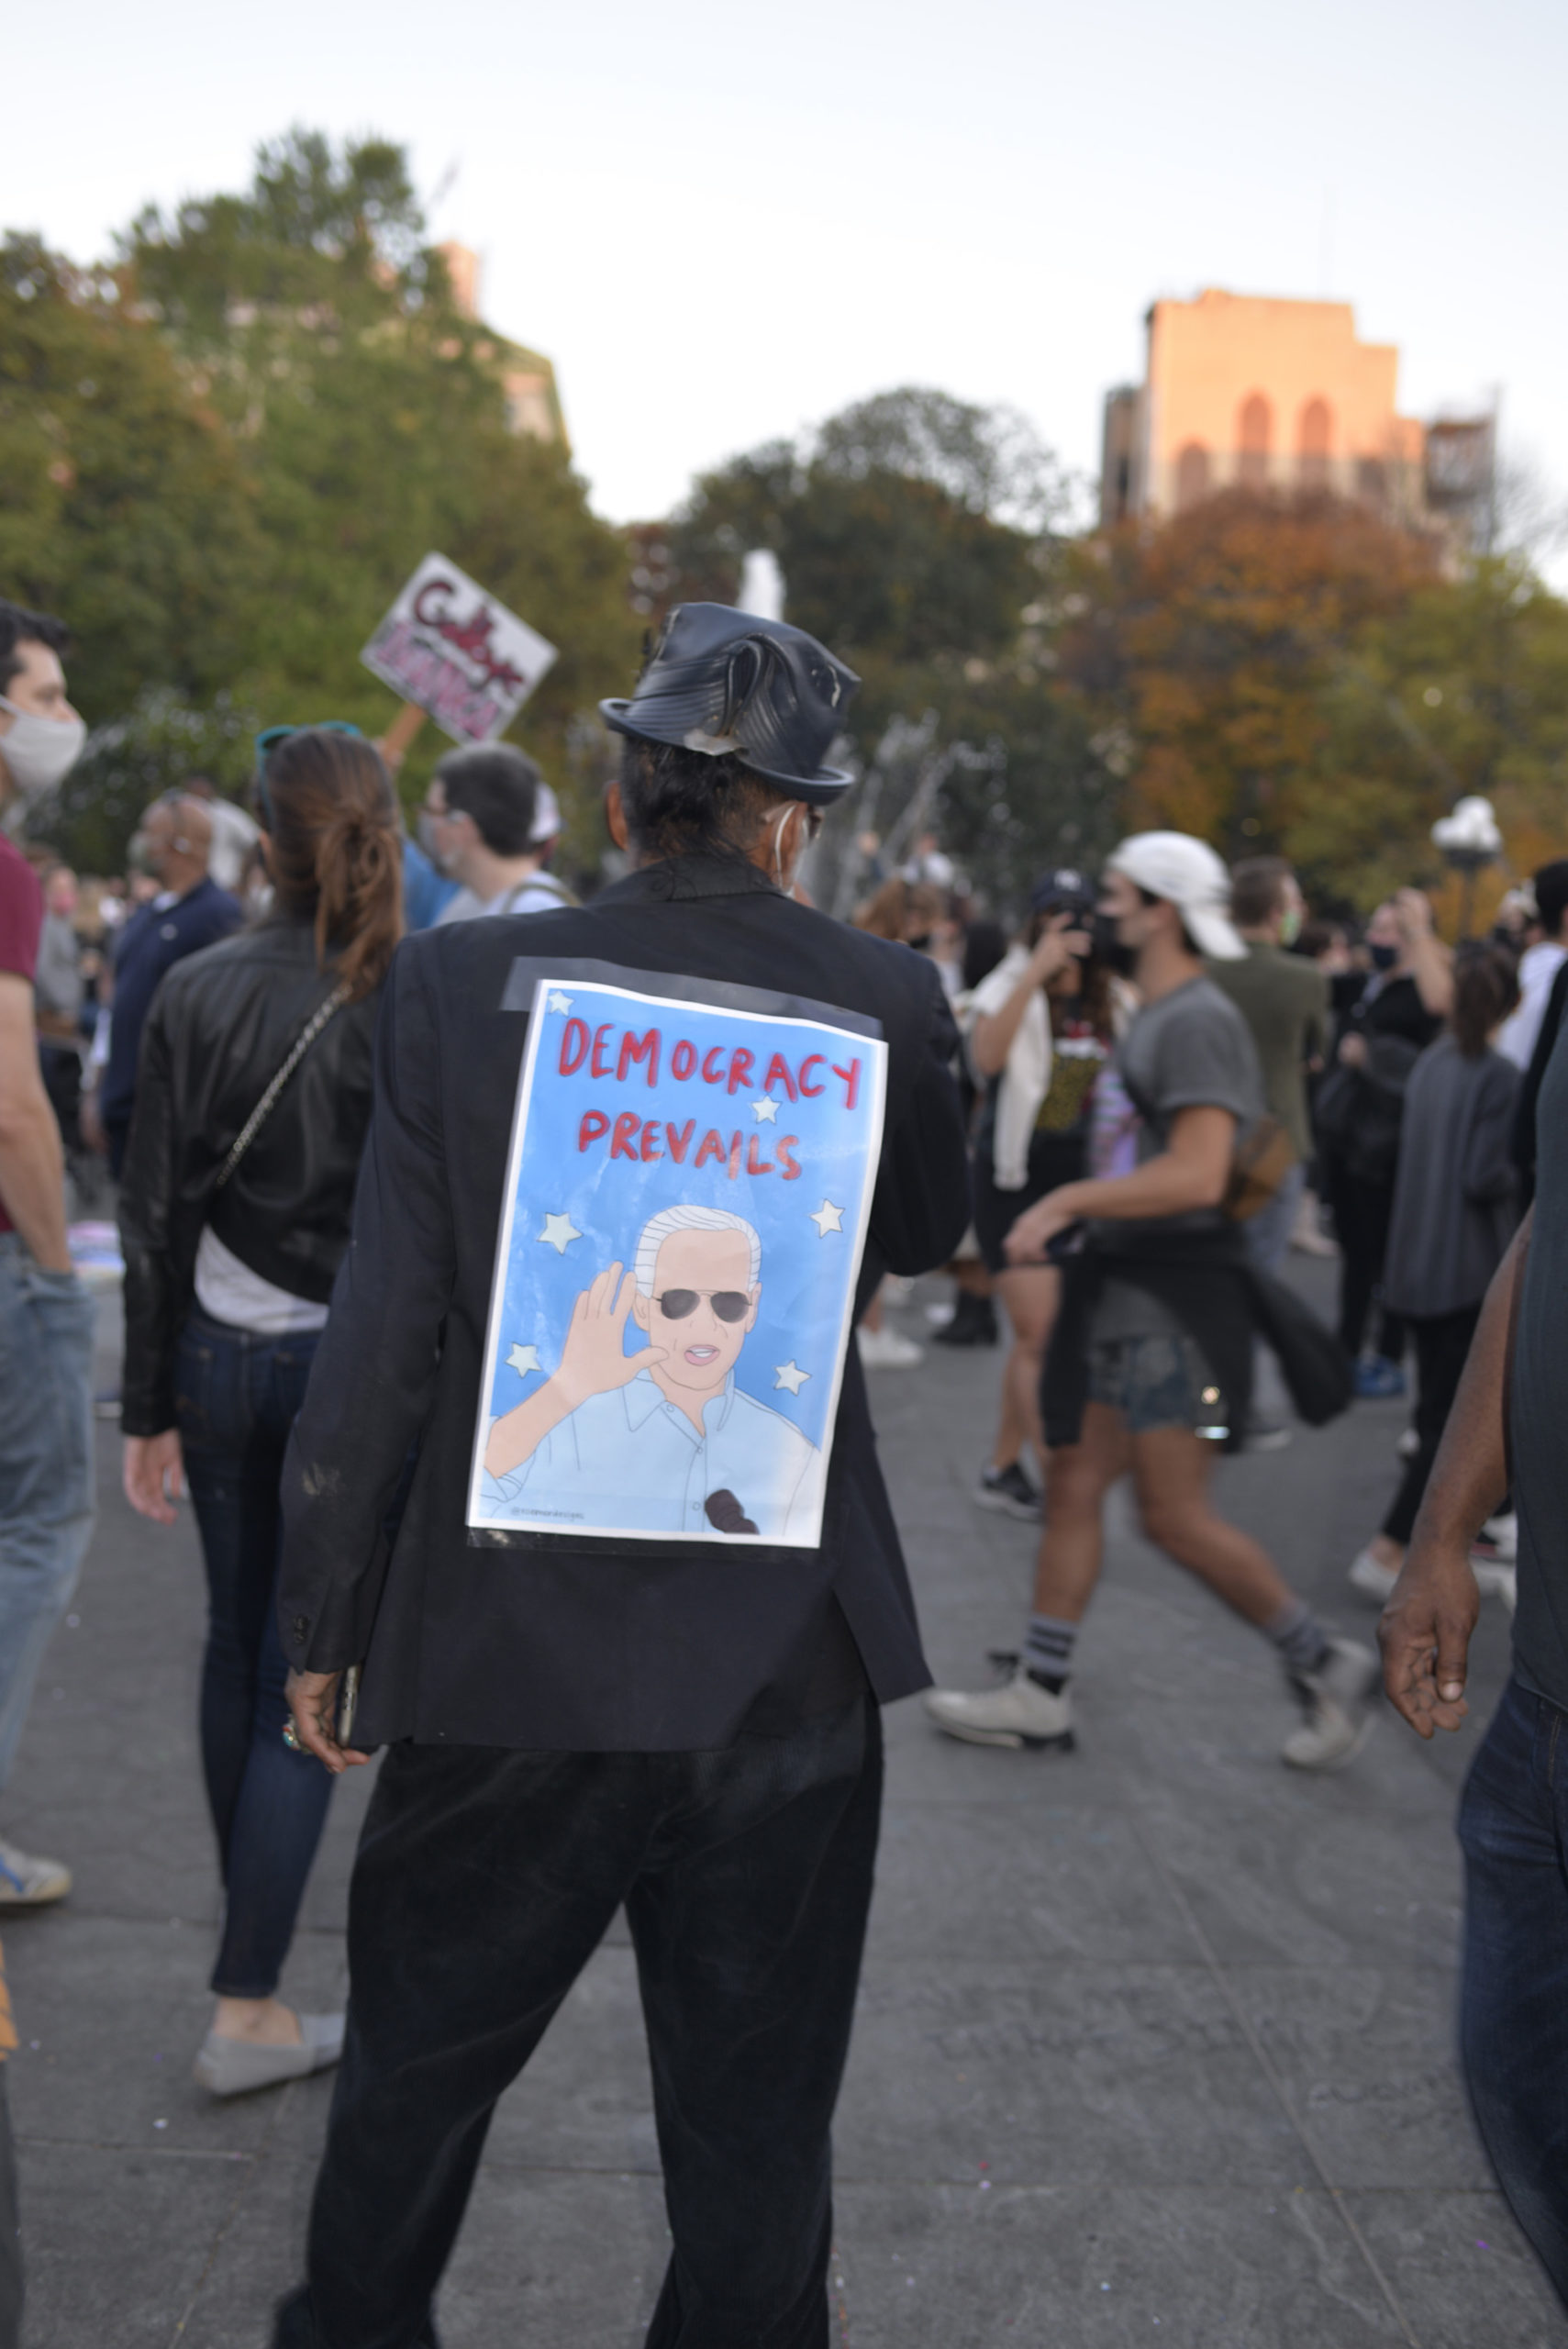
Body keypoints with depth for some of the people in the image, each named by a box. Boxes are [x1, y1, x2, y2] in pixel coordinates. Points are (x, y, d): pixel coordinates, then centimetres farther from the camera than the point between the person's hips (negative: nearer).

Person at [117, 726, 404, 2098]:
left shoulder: (199, 993, -4)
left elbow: (157, 1219, -1)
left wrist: (151, 1408, 7)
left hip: (223, 1361, 3)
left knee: (237, 1646, 21)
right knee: (309, 1674, 5)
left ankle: (248, 1904, 41)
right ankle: (248, 2005, 9)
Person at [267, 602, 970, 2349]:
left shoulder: (464, 980, -9)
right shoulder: (885, 997, -7)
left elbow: (381, 1332, -9)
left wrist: (320, 1619, 2)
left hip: (507, 1639, 0)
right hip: (784, 1663, 0)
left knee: (415, 2069, 24)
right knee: (755, 2120, 18)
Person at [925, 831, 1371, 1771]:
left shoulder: (1198, 1022, -16)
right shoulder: (1156, 1017, 15)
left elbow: (1195, 1175, -26)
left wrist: (1065, 1202, -21)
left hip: (1176, 1299, -10)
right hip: (1126, 1289, 10)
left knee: (1177, 1517, -4)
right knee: (1073, 1488, 10)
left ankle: (1324, 1662, 14)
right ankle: (1040, 1696, 18)